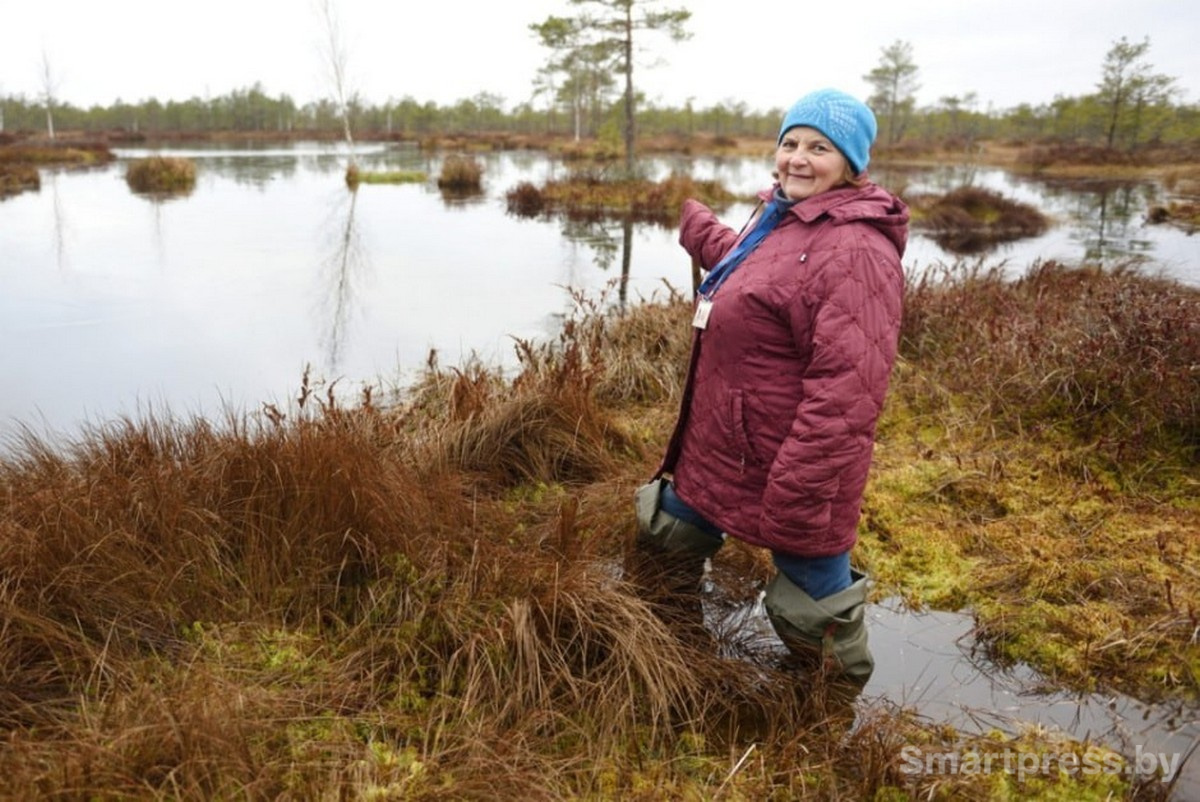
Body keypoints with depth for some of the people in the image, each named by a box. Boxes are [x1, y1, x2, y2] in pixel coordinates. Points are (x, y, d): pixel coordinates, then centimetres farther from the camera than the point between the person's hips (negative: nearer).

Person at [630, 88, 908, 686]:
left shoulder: (856, 251, -23)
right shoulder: (779, 219, 8)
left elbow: (846, 393, -29)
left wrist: (795, 497, -29)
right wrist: (699, 229, 45)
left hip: (792, 473, -10)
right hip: (719, 452, 10)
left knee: (812, 612, 8)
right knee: (665, 544, 26)